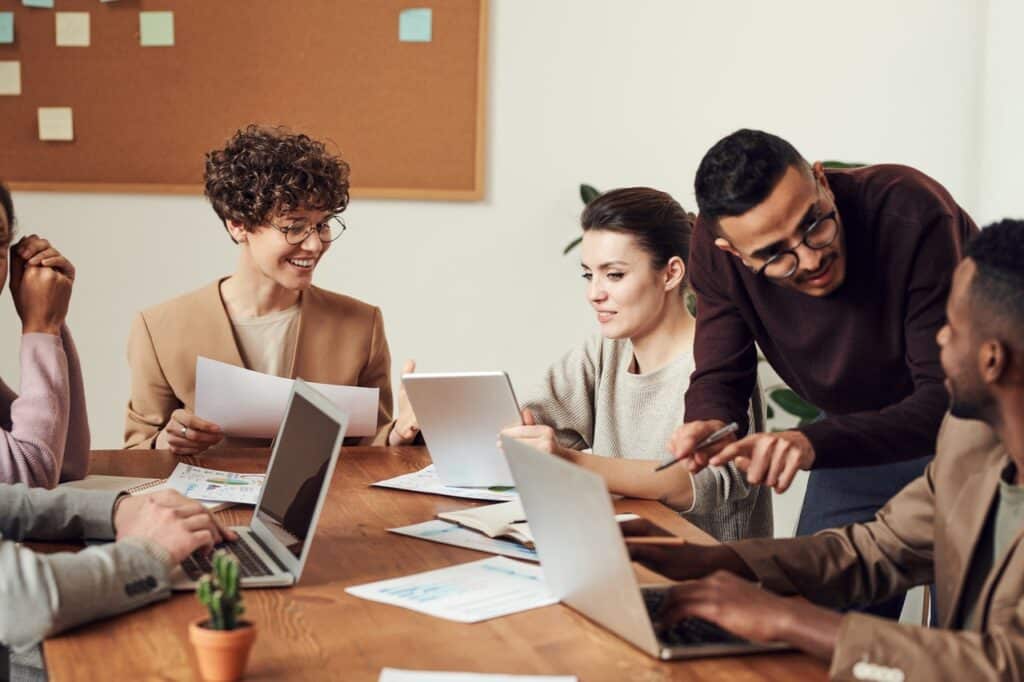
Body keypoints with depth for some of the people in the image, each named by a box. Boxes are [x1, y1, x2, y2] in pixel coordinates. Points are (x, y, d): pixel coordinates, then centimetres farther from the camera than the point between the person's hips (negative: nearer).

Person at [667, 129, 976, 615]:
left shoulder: (912, 213, -34)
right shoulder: (715, 246, -20)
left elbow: (949, 399, -35)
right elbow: (719, 375, -10)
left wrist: (814, 443, -48)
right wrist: (706, 425, -35)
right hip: (858, 430, 4)